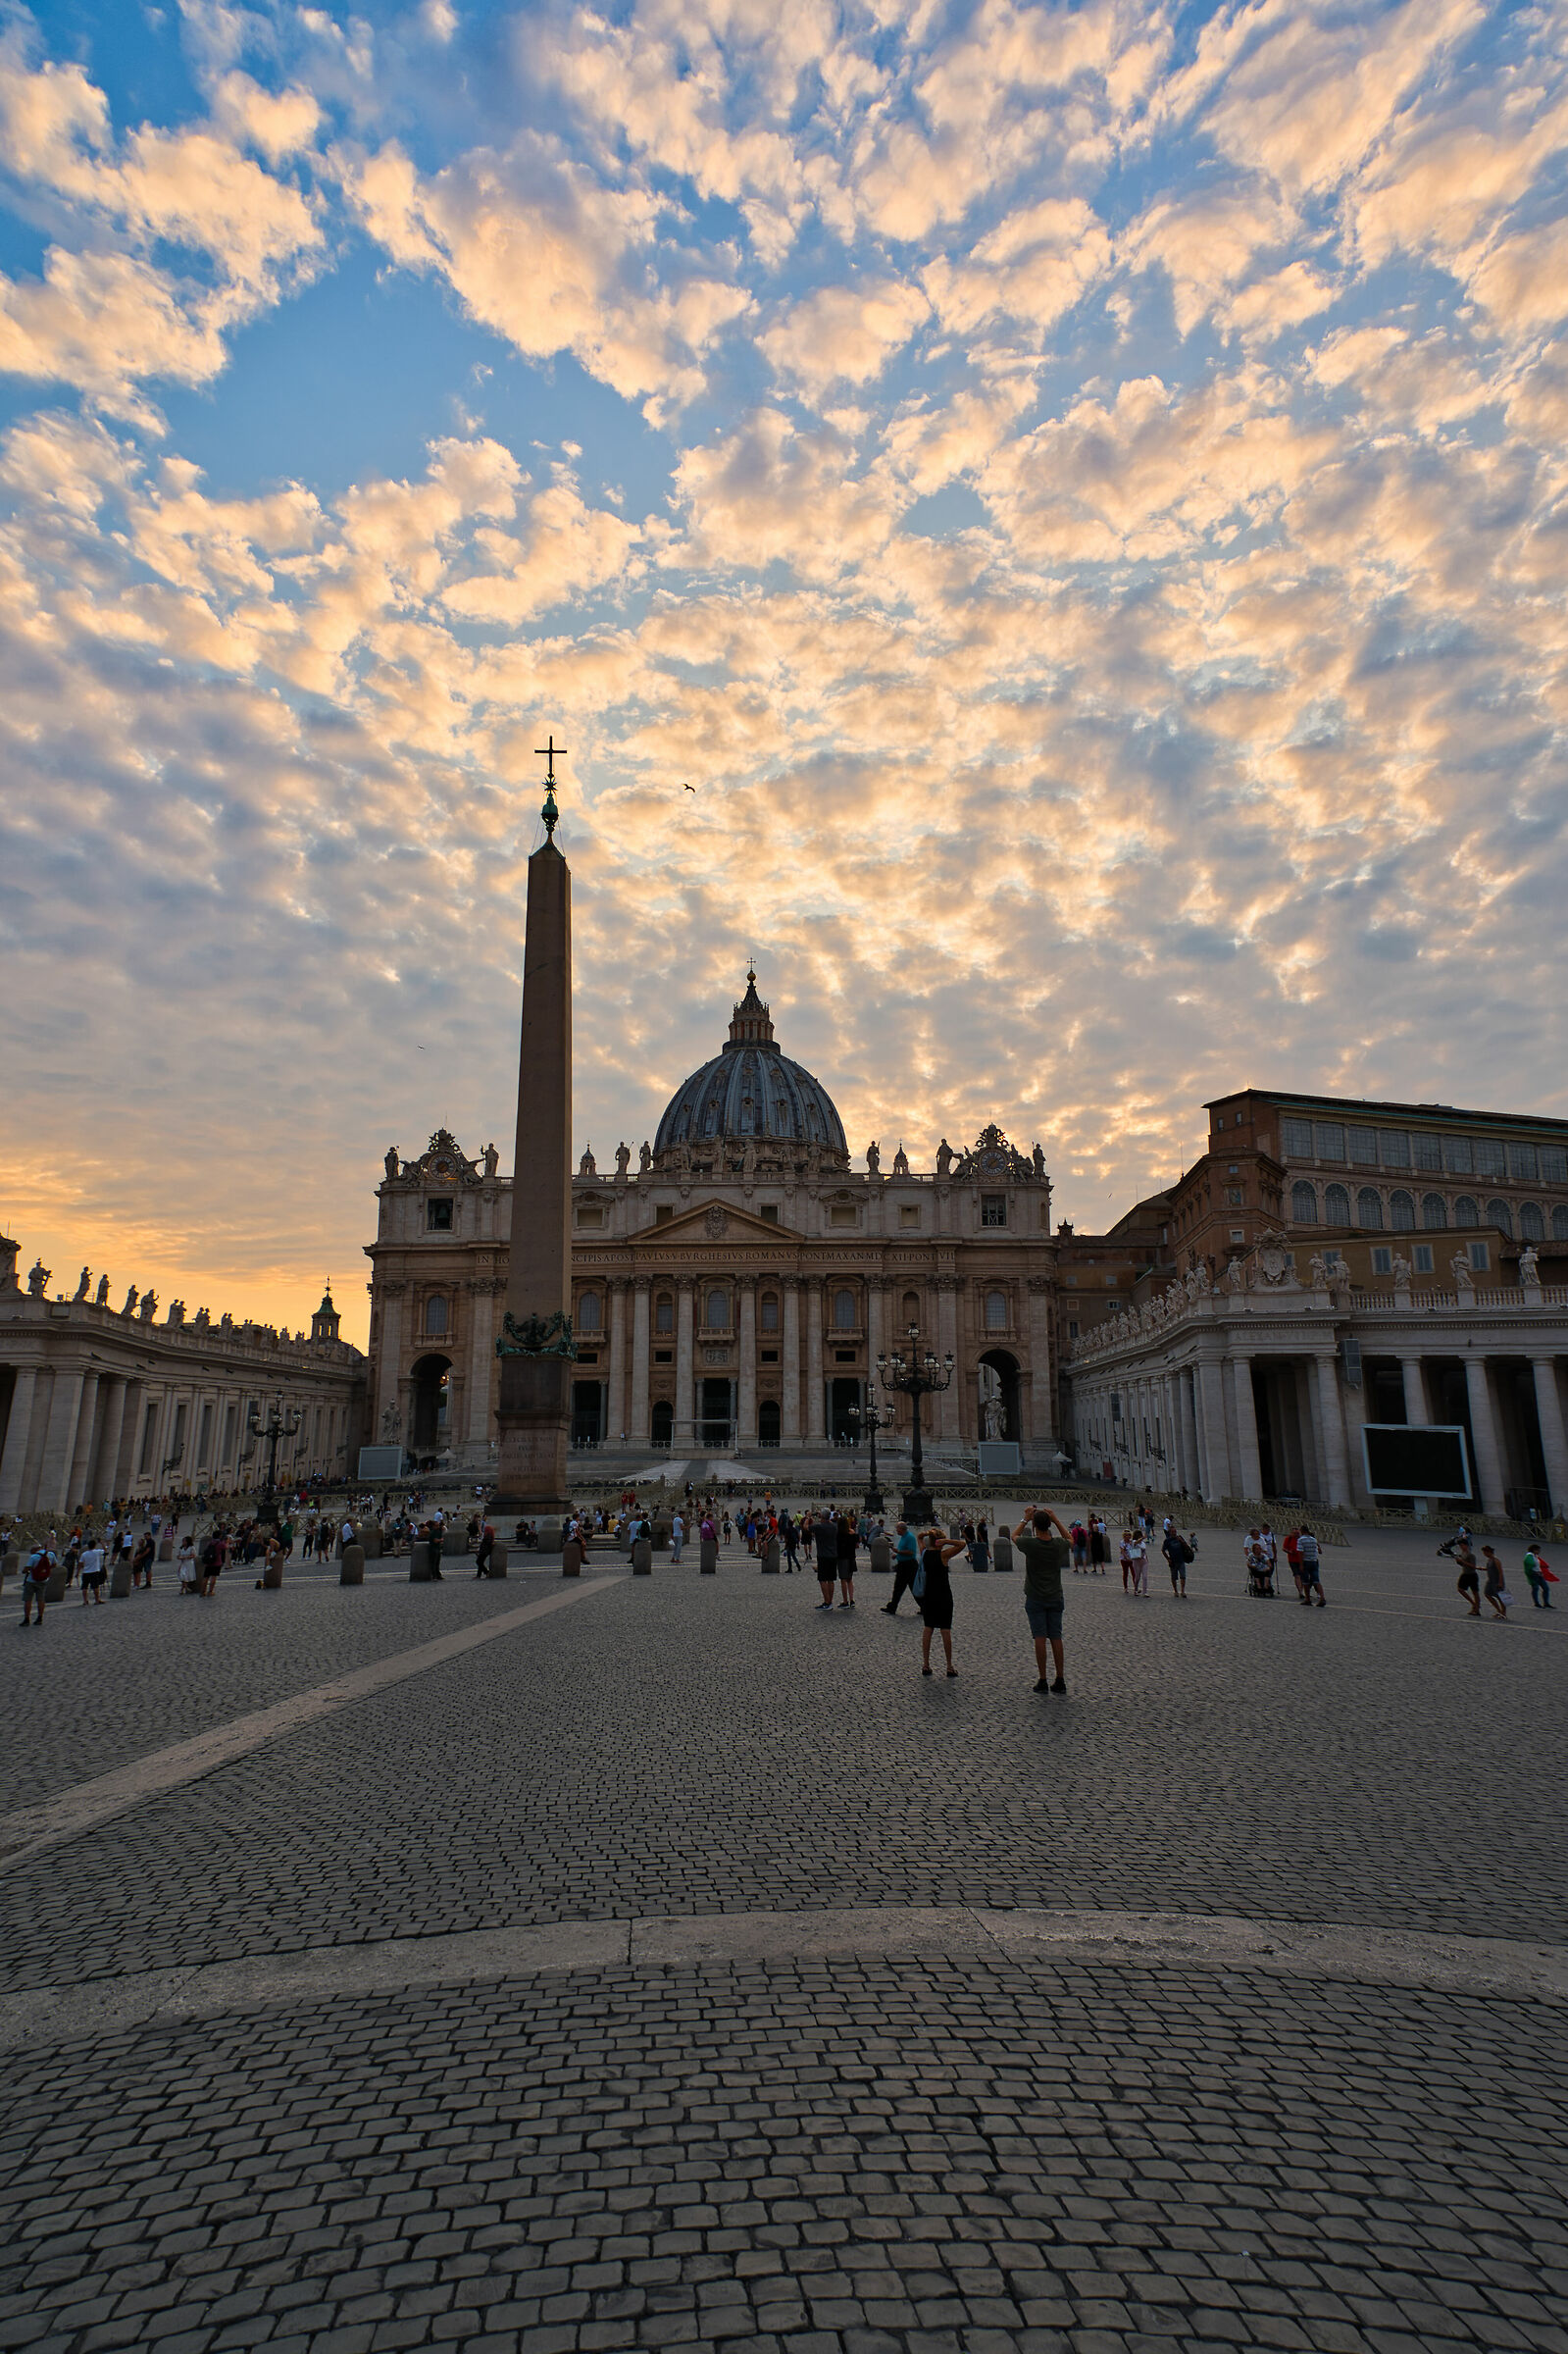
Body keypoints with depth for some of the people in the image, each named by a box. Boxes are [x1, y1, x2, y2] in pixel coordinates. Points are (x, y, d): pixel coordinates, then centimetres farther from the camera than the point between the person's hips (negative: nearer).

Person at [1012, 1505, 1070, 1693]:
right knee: (1056, 1638, 6)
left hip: (1035, 1599, -3)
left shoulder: (1030, 1544, -15)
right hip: (1055, 1598, 3)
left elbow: (1014, 1536, 7)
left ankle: (1043, 1681, -1)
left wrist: (1025, 1519, 14)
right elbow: (1069, 1540, 19)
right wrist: (1056, 1520, 13)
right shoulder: (1058, 1544, -7)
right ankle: (1060, 1681, 8)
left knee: (1040, 1638, -1)